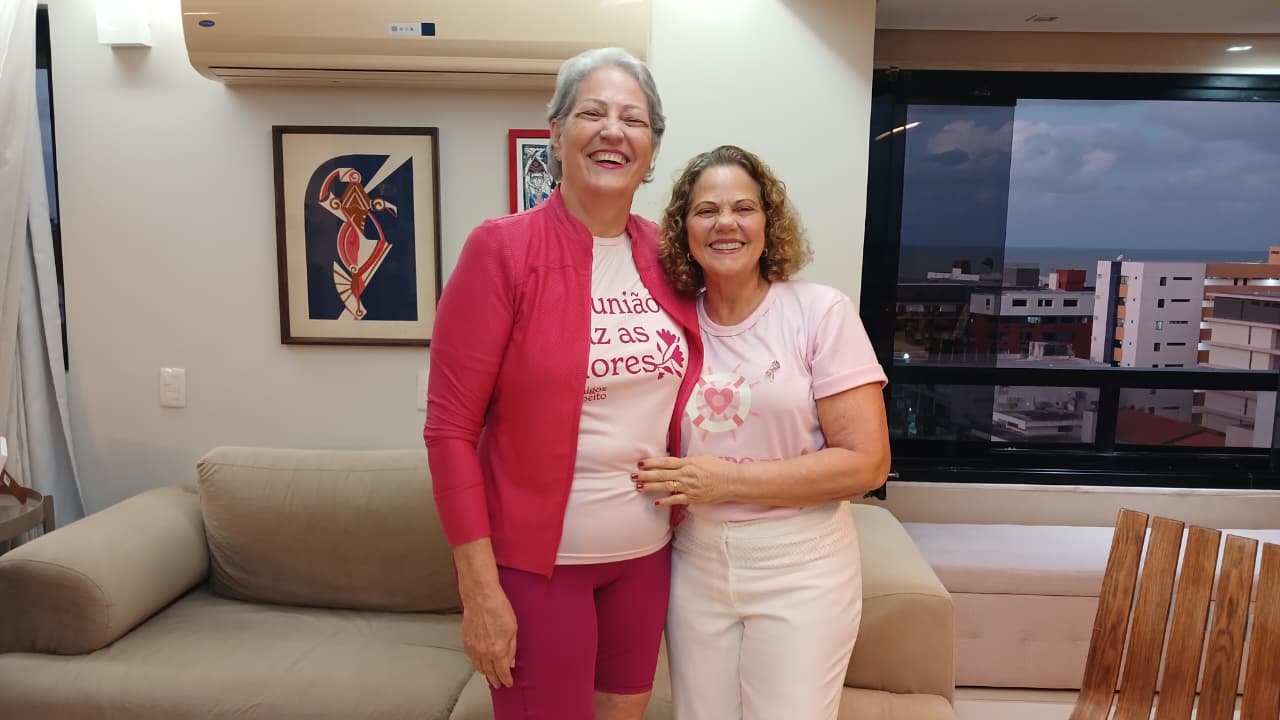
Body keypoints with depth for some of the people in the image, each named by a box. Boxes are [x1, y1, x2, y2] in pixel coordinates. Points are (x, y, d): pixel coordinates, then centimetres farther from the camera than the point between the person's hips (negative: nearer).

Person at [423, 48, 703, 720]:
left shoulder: (667, 255, 1)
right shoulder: (502, 248, -14)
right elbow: (450, 427, -14)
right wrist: (479, 587, -15)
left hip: (646, 550, 5)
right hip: (536, 558, -5)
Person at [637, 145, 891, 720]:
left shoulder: (821, 312, -10)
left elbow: (866, 462, -14)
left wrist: (728, 480, -18)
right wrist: (668, 486, -7)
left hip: (801, 568, -3)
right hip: (696, 563, 4)